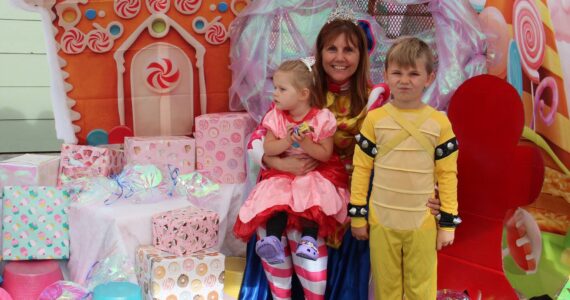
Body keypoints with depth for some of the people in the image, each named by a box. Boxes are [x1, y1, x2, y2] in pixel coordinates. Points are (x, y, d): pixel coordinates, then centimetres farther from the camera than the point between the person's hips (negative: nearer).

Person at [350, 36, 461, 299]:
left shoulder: (439, 123, -4)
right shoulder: (374, 119, -4)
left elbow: (447, 174, -1)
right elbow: (362, 168, 0)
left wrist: (448, 222, -1)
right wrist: (357, 215, 1)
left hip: (423, 224, 0)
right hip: (381, 221, 1)